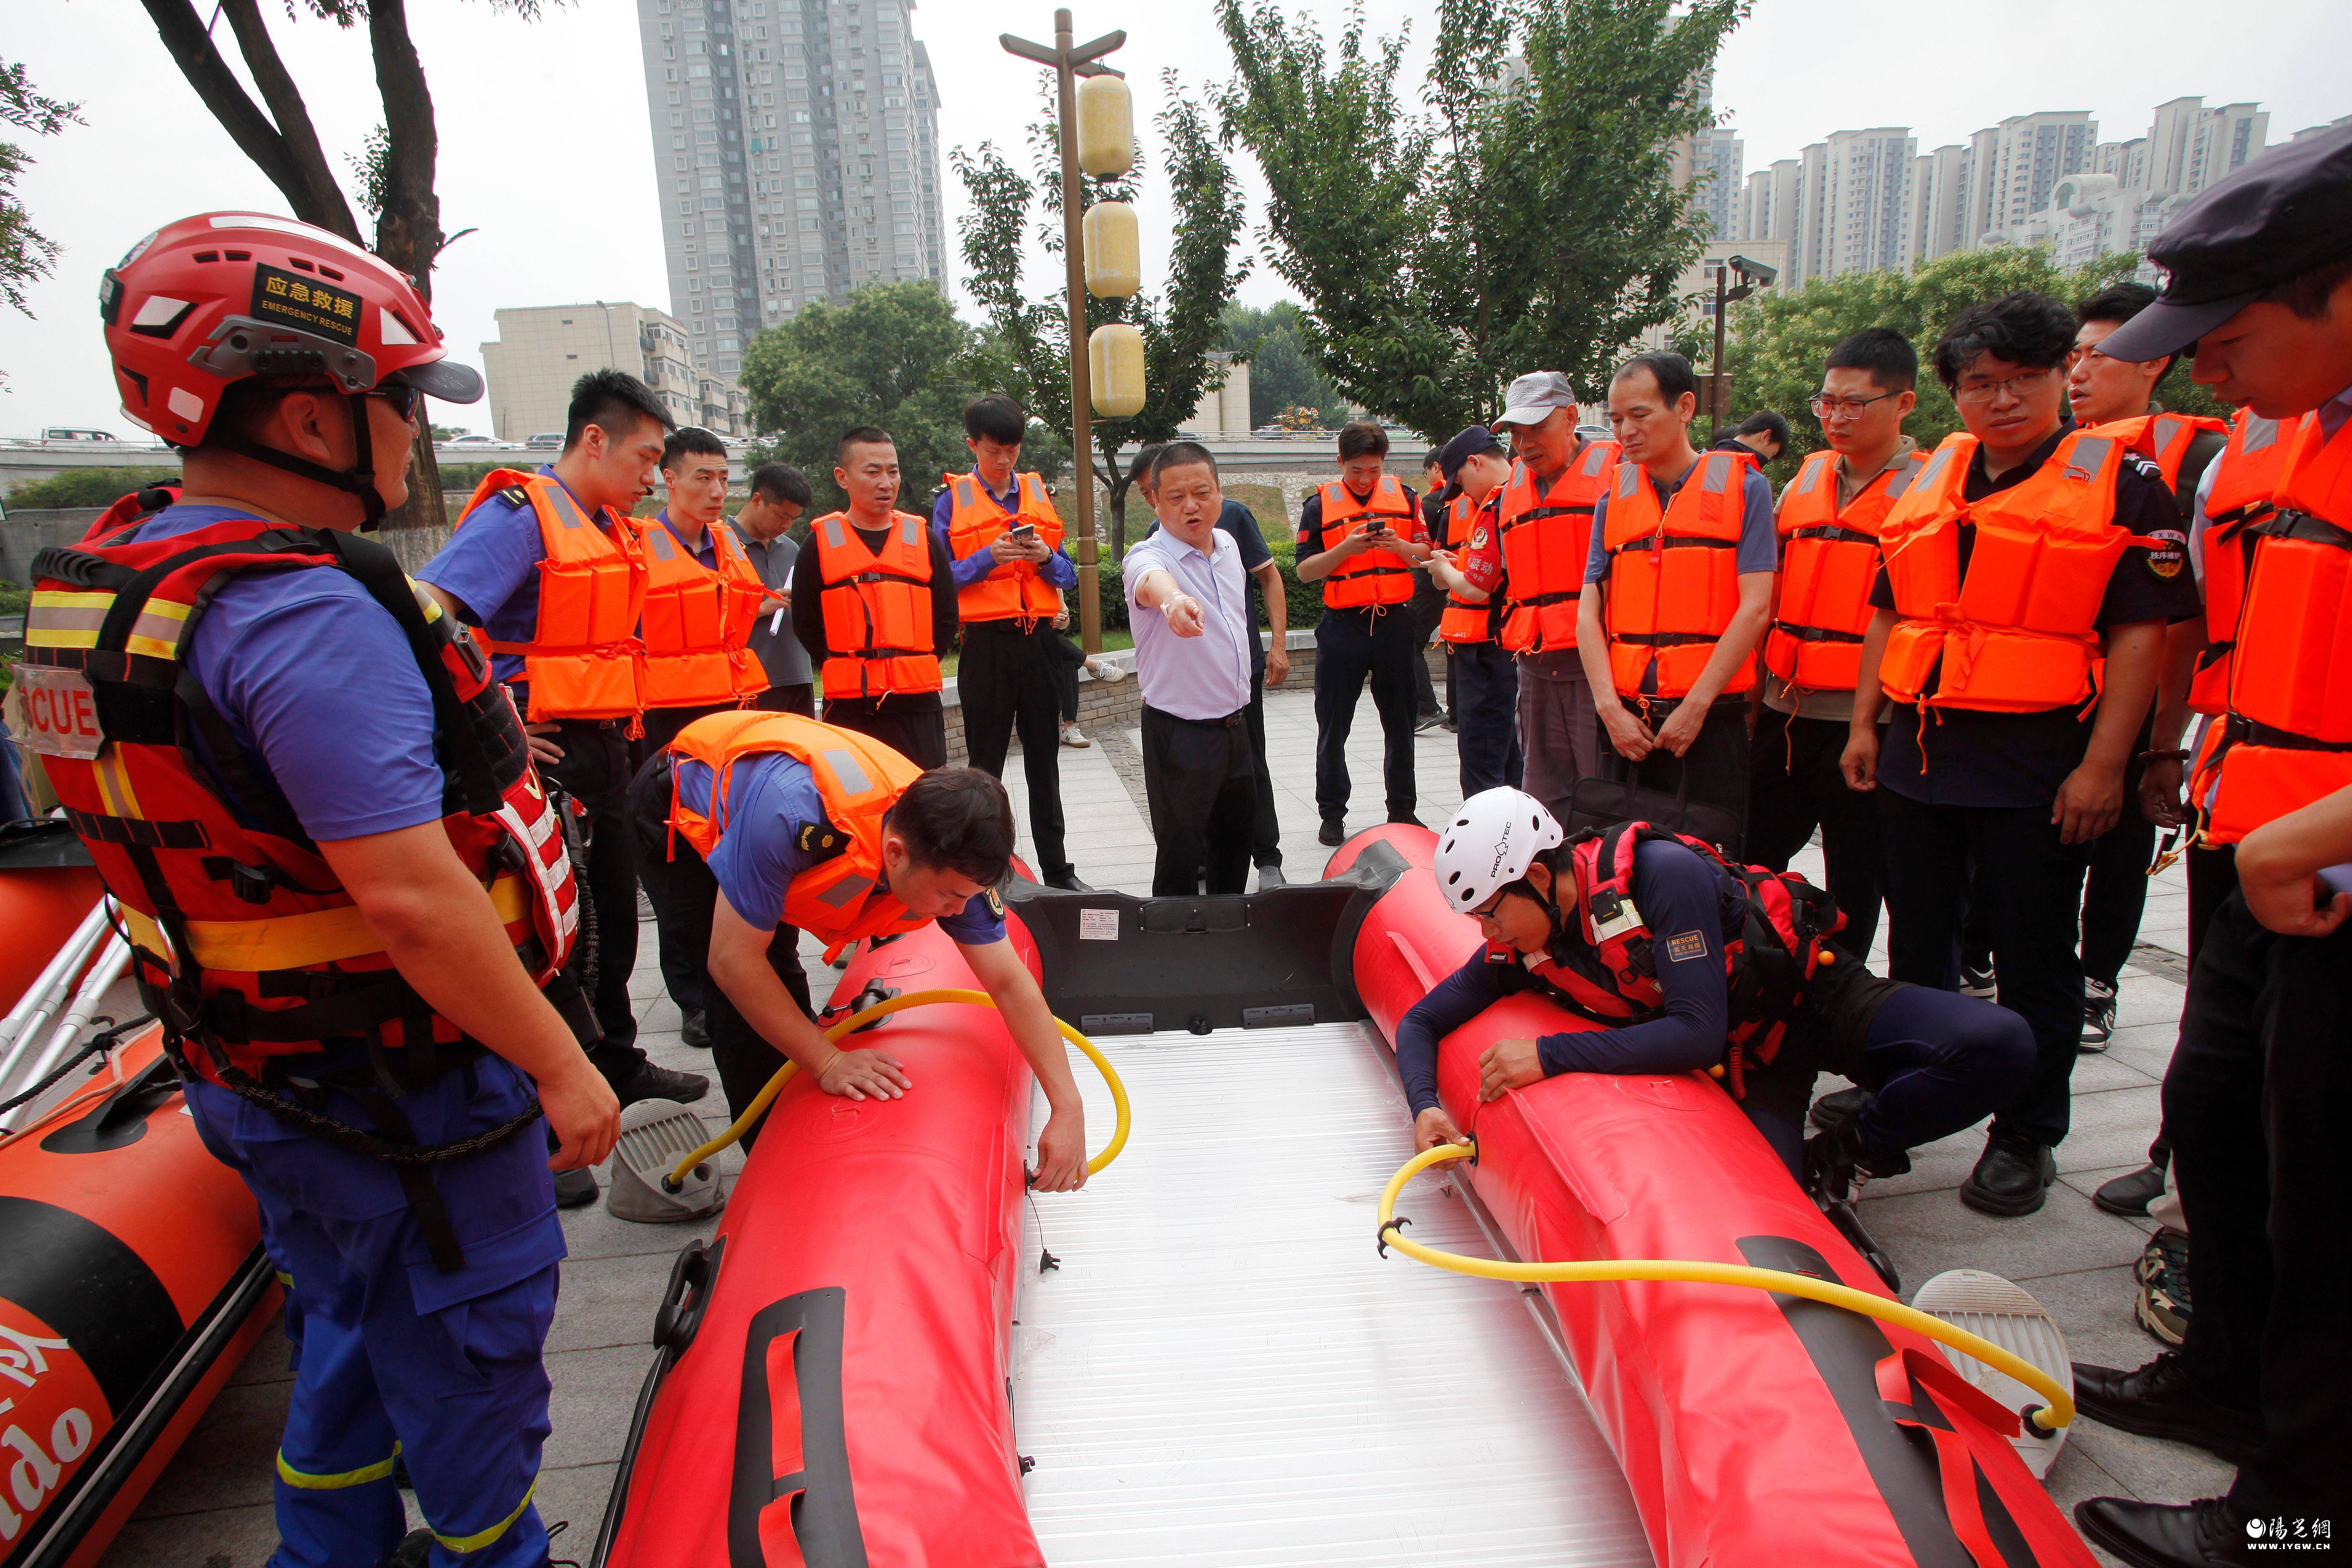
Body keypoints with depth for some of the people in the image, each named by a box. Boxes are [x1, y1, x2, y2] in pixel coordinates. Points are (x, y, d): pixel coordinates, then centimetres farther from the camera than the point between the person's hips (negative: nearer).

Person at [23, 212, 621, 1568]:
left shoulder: (118, 580, 4)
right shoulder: (310, 615, -28)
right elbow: (408, 895, -31)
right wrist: (559, 1065, -21)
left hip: (265, 1077, 9)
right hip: (403, 1099, -9)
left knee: (353, 1331, 27)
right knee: (470, 1351, 13)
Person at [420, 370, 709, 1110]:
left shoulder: (612, 528, 13)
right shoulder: (520, 513, -14)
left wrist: (617, 731, 15)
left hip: (603, 750, 9)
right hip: (545, 756, -9)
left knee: (613, 917, 19)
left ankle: (617, 1064, 35)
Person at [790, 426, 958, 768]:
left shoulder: (924, 539, 8)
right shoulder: (821, 543, 3)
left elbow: (947, 617, 11)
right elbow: (806, 624, 7)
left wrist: (917, 666, 3)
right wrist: (844, 669, 1)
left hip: (917, 703, 1)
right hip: (849, 707, -1)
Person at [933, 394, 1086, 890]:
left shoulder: (1039, 494, 12)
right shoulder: (953, 500, 2)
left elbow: (1068, 576, 13)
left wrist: (1046, 558, -7)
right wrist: (988, 558, -16)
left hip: (1038, 640, 3)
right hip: (986, 645, -3)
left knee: (1045, 760, 9)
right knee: (986, 763, 4)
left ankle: (1058, 871, 19)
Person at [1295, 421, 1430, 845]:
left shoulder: (1404, 498, 9)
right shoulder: (1320, 504, 2)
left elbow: (1426, 554, 9)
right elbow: (1305, 570, -2)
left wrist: (1398, 546, -11)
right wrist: (1346, 548, -17)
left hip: (1396, 623, 2)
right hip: (1342, 626, -2)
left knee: (1401, 722, 8)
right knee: (1333, 726, 2)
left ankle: (1402, 807, 21)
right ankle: (1332, 813, 14)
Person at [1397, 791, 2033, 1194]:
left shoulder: (1663, 874, -31)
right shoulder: (1520, 951, -13)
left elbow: (1698, 1034, -34)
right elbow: (1421, 1022, -2)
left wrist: (1549, 1056, -35)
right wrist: (1425, 1106, -21)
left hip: (1812, 994, -2)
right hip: (1738, 1058, 3)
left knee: (2000, 1045, -26)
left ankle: (1840, 1155, -7)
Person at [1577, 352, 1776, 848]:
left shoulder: (1743, 488, 1)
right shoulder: (1613, 500, 11)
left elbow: (1754, 608, -7)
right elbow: (1589, 613, 5)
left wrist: (1695, 705, -12)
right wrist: (1610, 708, -7)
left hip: (1711, 721, -3)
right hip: (1626, 723, 3)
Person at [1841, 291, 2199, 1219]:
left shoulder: (2121, 483, -4)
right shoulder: (1929, 482, 11)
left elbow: (2142, 633, -9)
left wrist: (2102, 765, -14)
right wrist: (1864, 723, 10)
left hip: (2038, 766, -5)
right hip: (1919, 751, 5)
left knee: (2033, 964, 6)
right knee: (1917, 950, 16)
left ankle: (2026, 1139, 21)